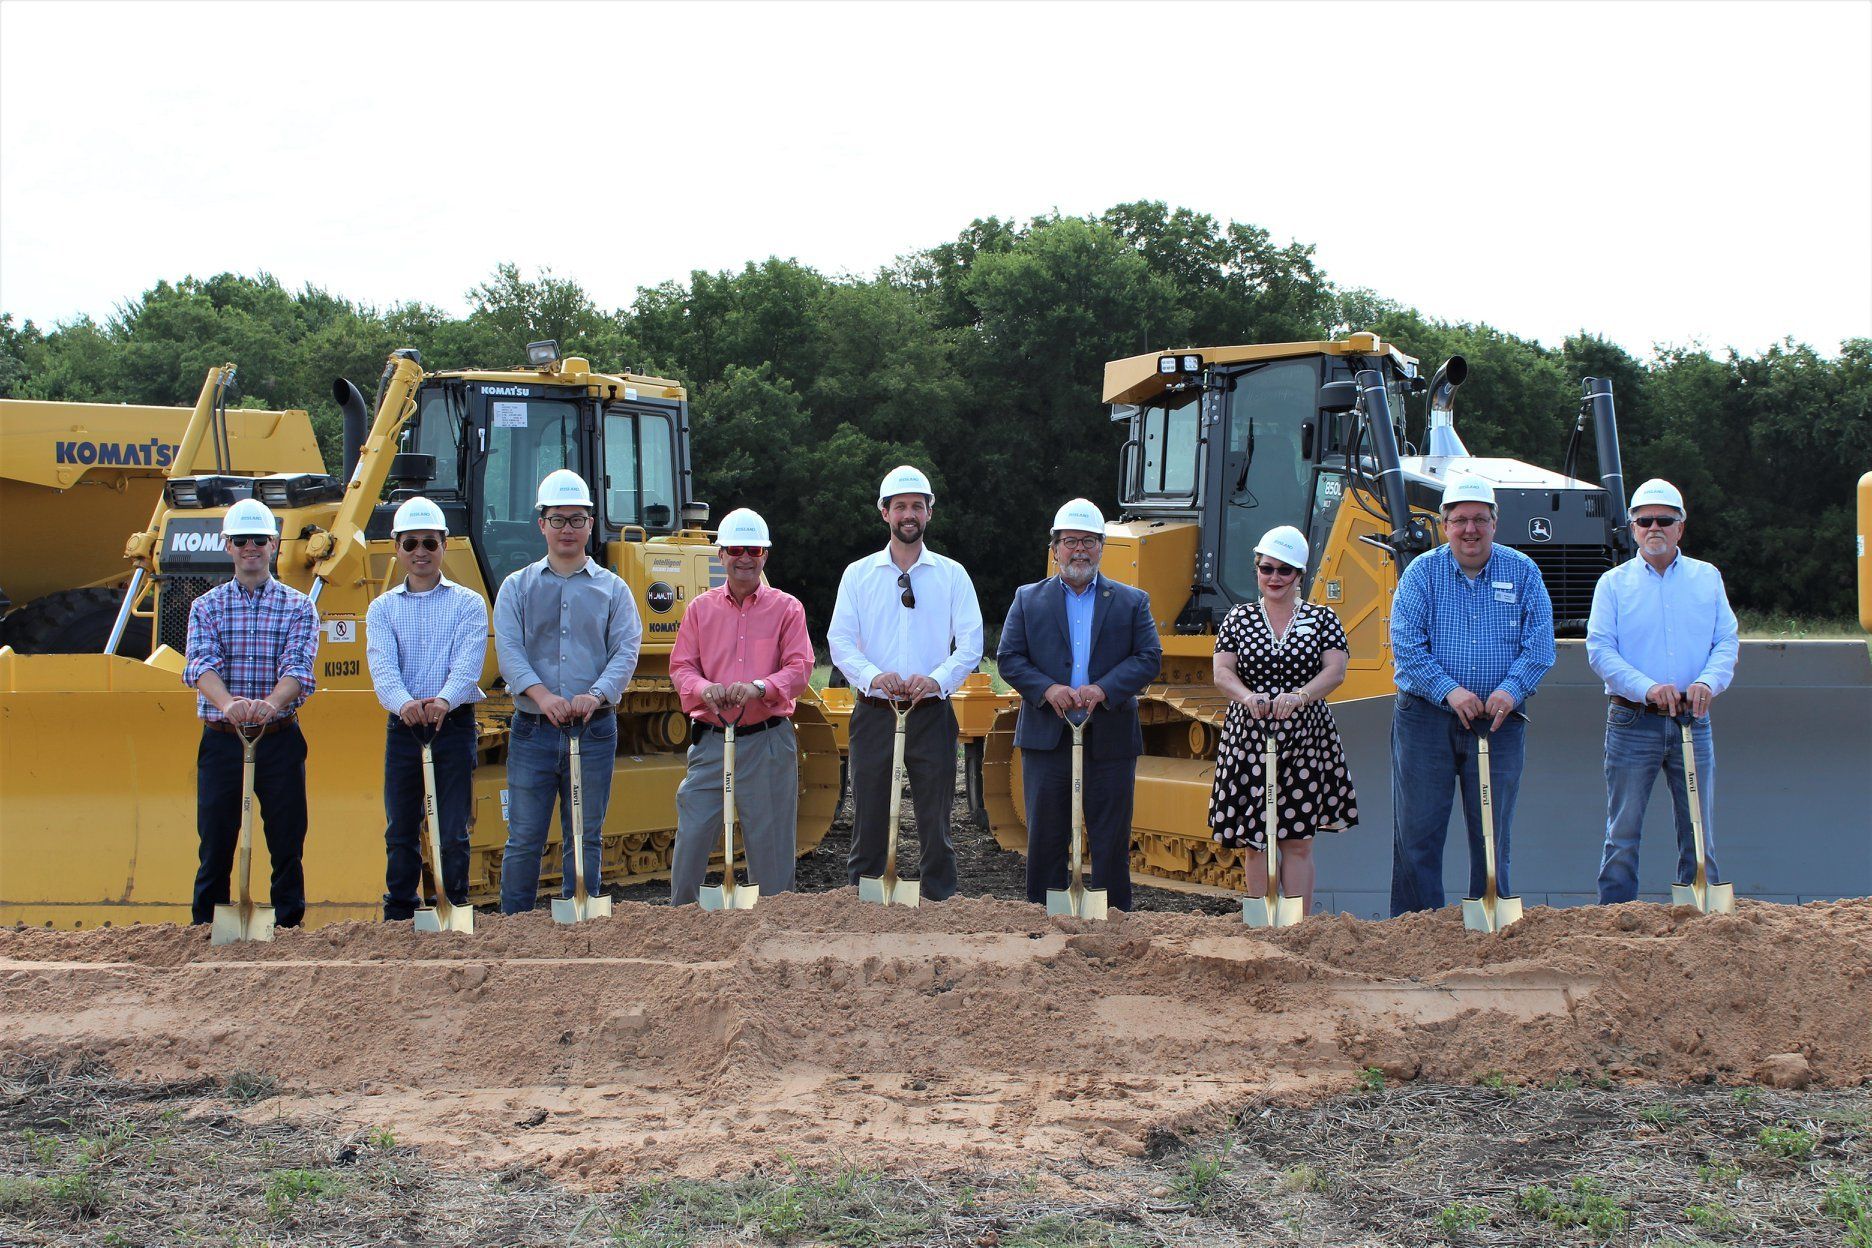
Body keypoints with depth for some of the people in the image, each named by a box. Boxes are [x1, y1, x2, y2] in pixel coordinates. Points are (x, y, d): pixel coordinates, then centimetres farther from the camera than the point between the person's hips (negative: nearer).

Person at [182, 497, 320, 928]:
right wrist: (228, 703, -33)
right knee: (215, 845, 3)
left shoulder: (298, 607, 5)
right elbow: (201, 664, -11)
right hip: (221, 740, 0)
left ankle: (289, 929, 13)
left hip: (280, 740, 0)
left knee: (287, 845, 3)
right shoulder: (206, 606, 7)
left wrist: (270, 704, -34)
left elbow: (298, 667, -12)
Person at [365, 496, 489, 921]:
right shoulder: (383, 608, 9)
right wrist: (404, 703, -30)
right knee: (400, 830, 7)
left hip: (454, 724, -2)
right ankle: (399, 914, 17)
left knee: (453, 832, -2)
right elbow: (382, 666, -8)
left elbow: (468, 663, -11)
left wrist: (444, 700, -33)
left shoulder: (468, 603, 4)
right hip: (402, 727, 2)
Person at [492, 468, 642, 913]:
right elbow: (509, 650, -4)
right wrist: (542, 695, -22)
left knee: (585, 838, 5)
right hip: (534, 728, 0)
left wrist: (596, 695, -20)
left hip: (594, 729, 0)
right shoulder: (517, 587, 9)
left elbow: (626, 651, -1)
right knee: (524, 838, -1)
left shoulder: (612, 588, 10)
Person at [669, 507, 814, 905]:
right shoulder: (700, 609, 11)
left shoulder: (786, 608, 5)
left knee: (770, 842, 3)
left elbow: (800, 667, -4)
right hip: (712, 740, 2)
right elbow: (681, 666, 7)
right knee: (691, 838, 0)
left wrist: (759, 687, -23)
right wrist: (704, 688, -16)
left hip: (768, 741, -1)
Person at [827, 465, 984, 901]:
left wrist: (937, 679, -19)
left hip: (931, 714, 0)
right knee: (868, 823, 4)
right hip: (874, 713, 0)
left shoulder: (952, 575, 7)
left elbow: (970, 644, 0)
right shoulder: (858, 574, 7)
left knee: (935, 824, 2)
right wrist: (873, 676, -20)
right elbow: (839, 641, -1)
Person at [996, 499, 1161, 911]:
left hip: (1109, 739, 0)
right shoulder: (1029, 599, 10)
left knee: (1111, 841, 4)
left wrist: (1103, 690, -16)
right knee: (1045, 838, 5)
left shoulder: (1131, 602, 9)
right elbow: (1008, 658, 2)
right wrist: (1047, 689, -15)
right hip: (1046, 736, 0)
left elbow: (1149, 658, 0)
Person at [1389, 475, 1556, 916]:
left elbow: (1539, 643, -1)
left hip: (1501, 722, 1)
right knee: (1417, 832, 0)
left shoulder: (1522, 572, 6)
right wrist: (1449, 690, -18)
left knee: (1493, 834, 7)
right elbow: (1405, 642, -7)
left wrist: (1511, 689, -17)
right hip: (1426, 719, -1)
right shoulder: (1422, 572, 2)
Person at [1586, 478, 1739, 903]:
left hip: (1693, 722, 2)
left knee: (1700, 836, 5)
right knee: (1622, 835, 0)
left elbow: (1727, 642, 5)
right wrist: (1647, 687, -20)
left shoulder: (1708, 578, 11)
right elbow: (1599, 648, -5)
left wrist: (1709, 681, -16)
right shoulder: (1614, 583, 5)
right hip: (1632, 722, -2)